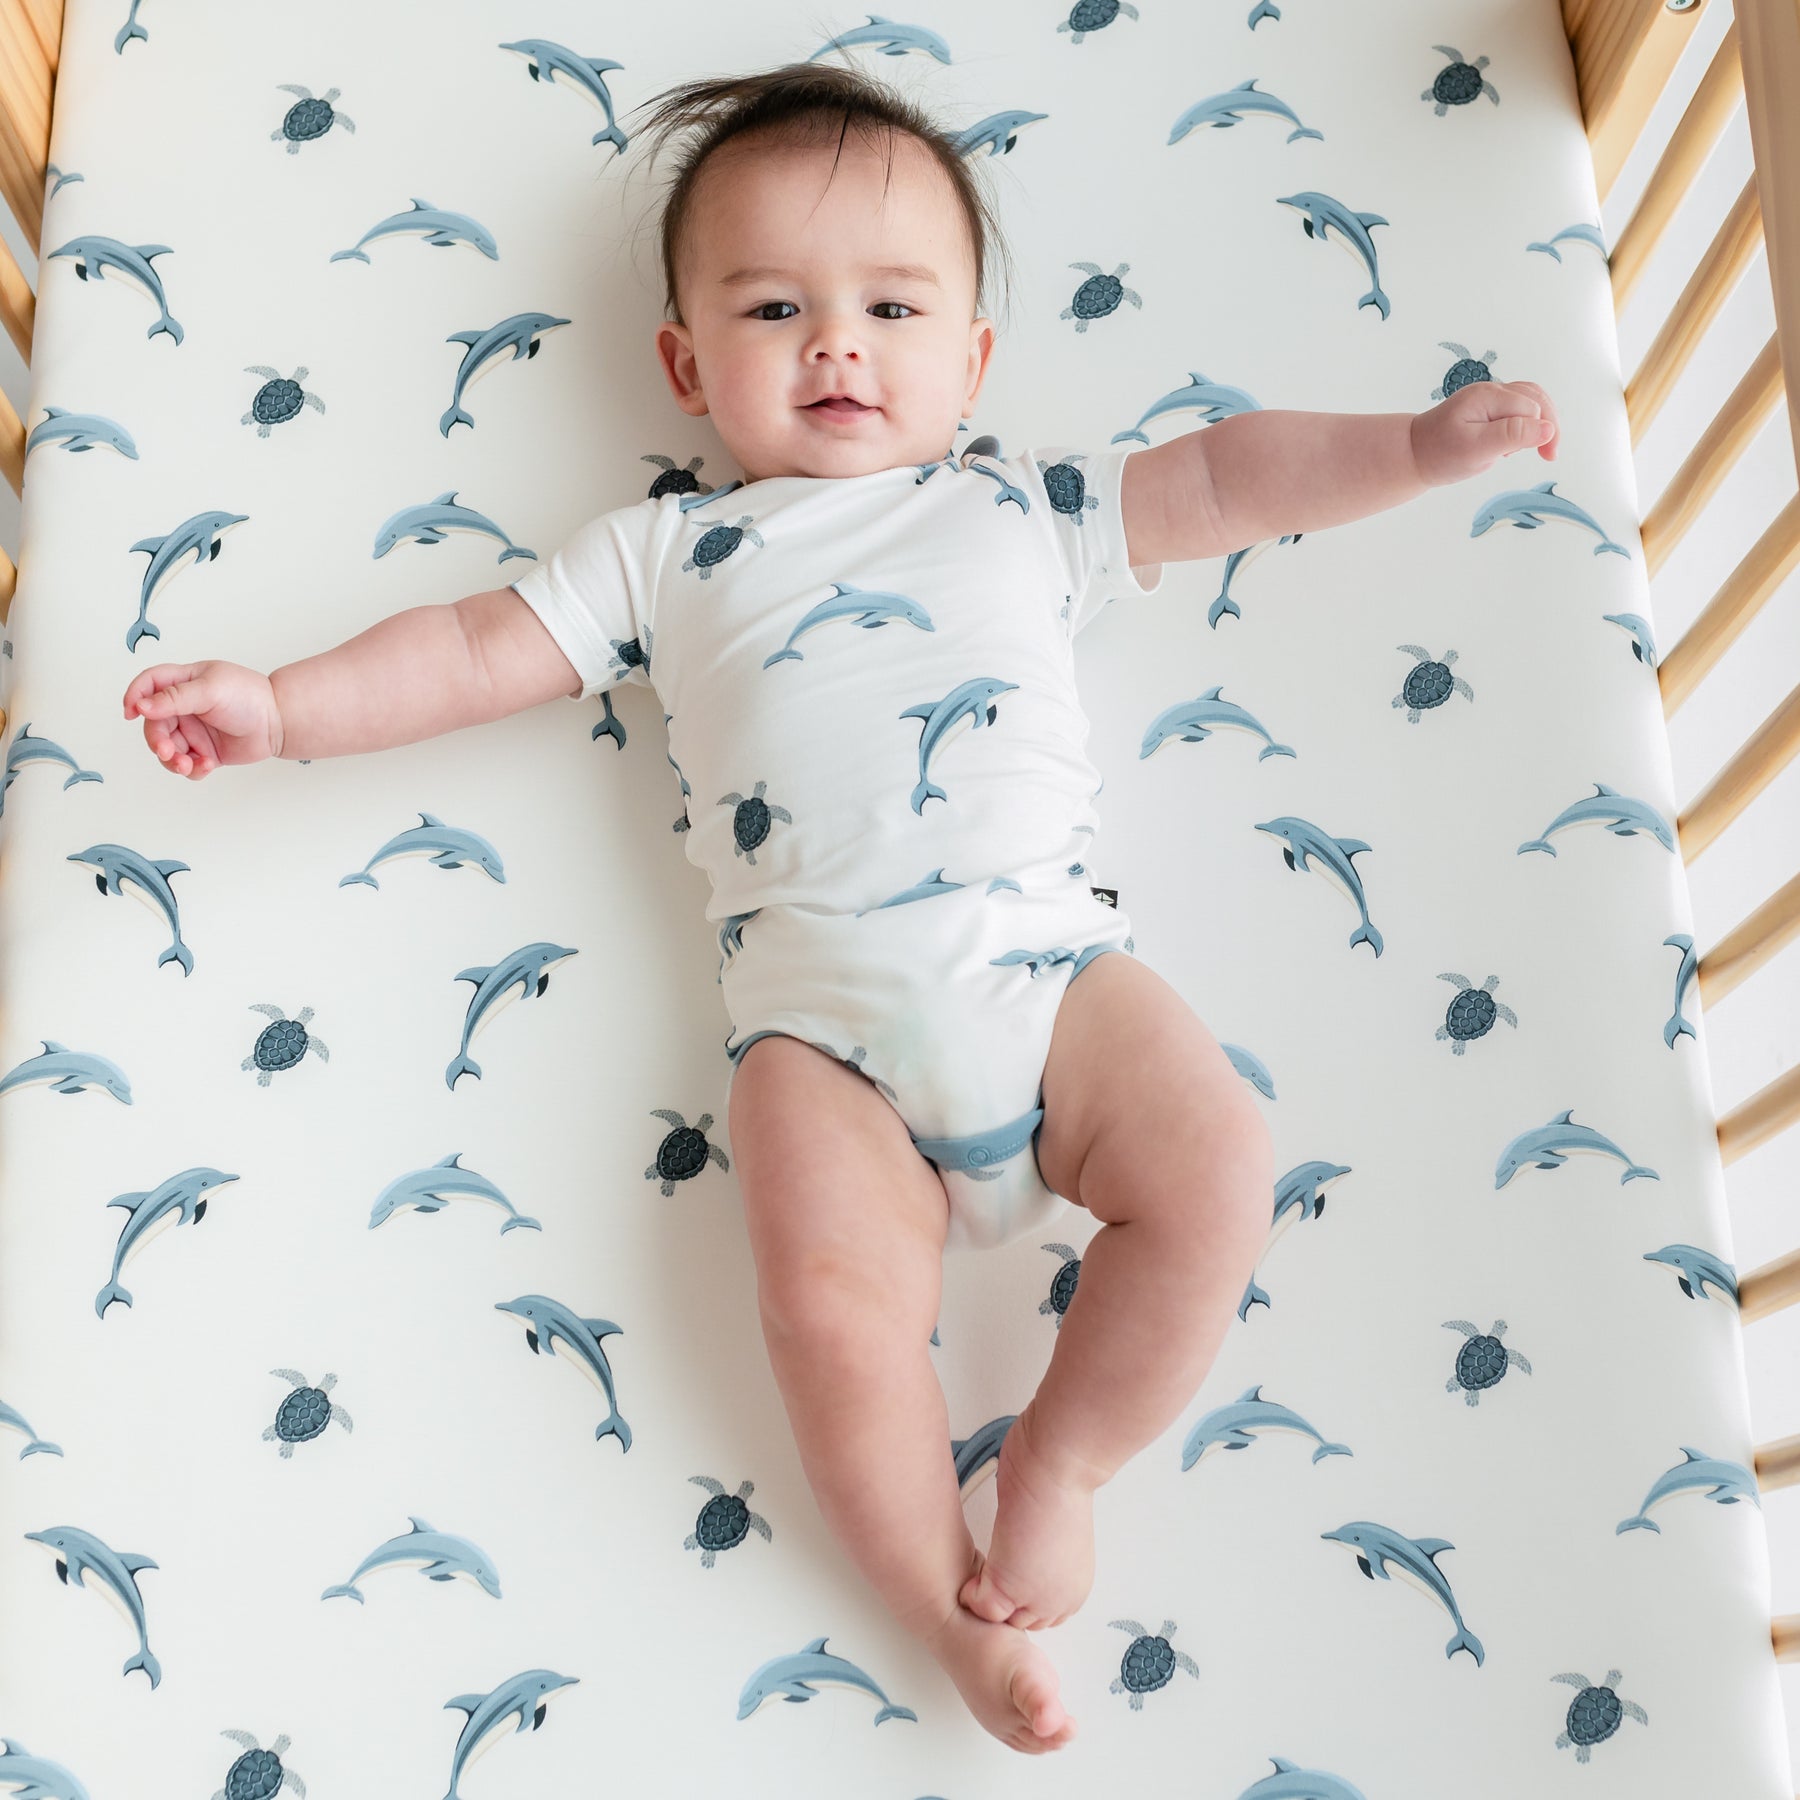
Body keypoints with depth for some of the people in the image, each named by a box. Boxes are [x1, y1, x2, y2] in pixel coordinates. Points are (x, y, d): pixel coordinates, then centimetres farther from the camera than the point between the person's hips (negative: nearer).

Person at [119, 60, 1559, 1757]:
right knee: (834, 1310, -20)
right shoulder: (662, 551, 18)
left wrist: (1420, 440, 13)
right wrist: (281, 702, 6)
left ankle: (1061, 1451, 5)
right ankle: (949, 1602, 4)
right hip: (823, 1019, -1)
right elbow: (479, 647, 15)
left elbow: (1220, 479, 20)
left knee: (1216, 1170, -17)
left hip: (1046, 956, 2)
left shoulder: (1022, 509, 21)